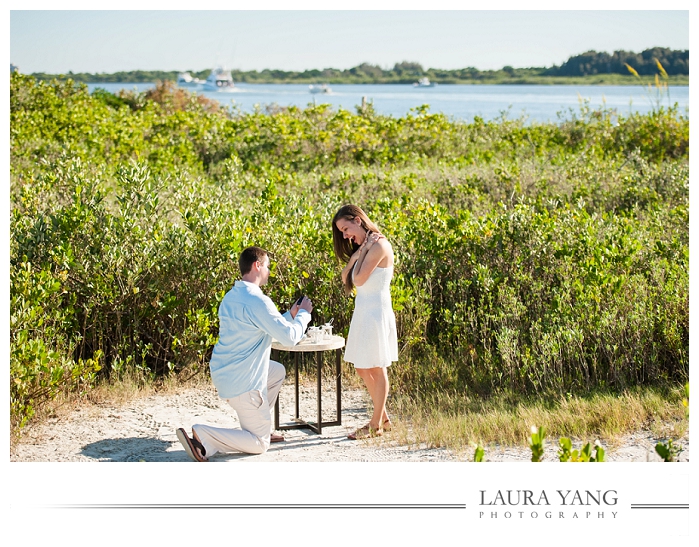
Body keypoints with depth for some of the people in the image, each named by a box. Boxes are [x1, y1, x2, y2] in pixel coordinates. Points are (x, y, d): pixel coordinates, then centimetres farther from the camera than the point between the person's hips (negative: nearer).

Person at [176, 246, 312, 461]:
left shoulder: (230, 297, 10)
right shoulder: (257, 301, -20)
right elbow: (290, 337, -19)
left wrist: (291, 314, 18)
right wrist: (304, 314, -2)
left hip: (222, 371, 9)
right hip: (242, 381, -9)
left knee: (278, 371, 32)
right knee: (260, 444, 1)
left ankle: (258, 426, 27)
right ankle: (202, 436, -15)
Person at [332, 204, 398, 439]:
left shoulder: (379, 245, -15)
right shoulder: (364, 247, 14)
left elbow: (359, 279, -18)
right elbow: (345, 277, 6)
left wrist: (364, 250, -10)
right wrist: (359, 252, -5)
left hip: (376, 312, -10)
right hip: (362, 312, 10)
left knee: (377, 369, 1)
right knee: (362, 369, 14)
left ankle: (376, 425, 11)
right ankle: (383, 418, 26)